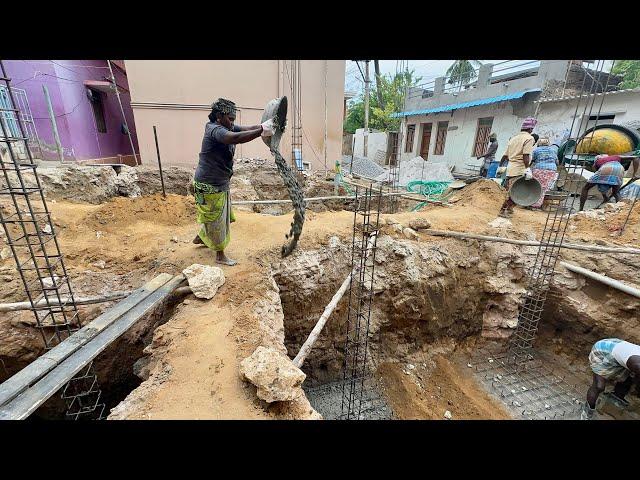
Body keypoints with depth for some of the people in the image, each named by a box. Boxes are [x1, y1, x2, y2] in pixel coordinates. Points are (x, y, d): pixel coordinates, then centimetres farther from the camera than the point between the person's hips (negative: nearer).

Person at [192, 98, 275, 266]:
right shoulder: (215, 130, -23)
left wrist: (265, 125, -23)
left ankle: (200, 238, 47)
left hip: (220, 183, 9)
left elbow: (246, 129, -6)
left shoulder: (226, 127, 5)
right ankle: (220, 255, 19)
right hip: (209, 186, -9)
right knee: (216, 219, 3)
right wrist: (262, 130, -43)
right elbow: (235, 138, -43)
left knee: (219, 216, 25)